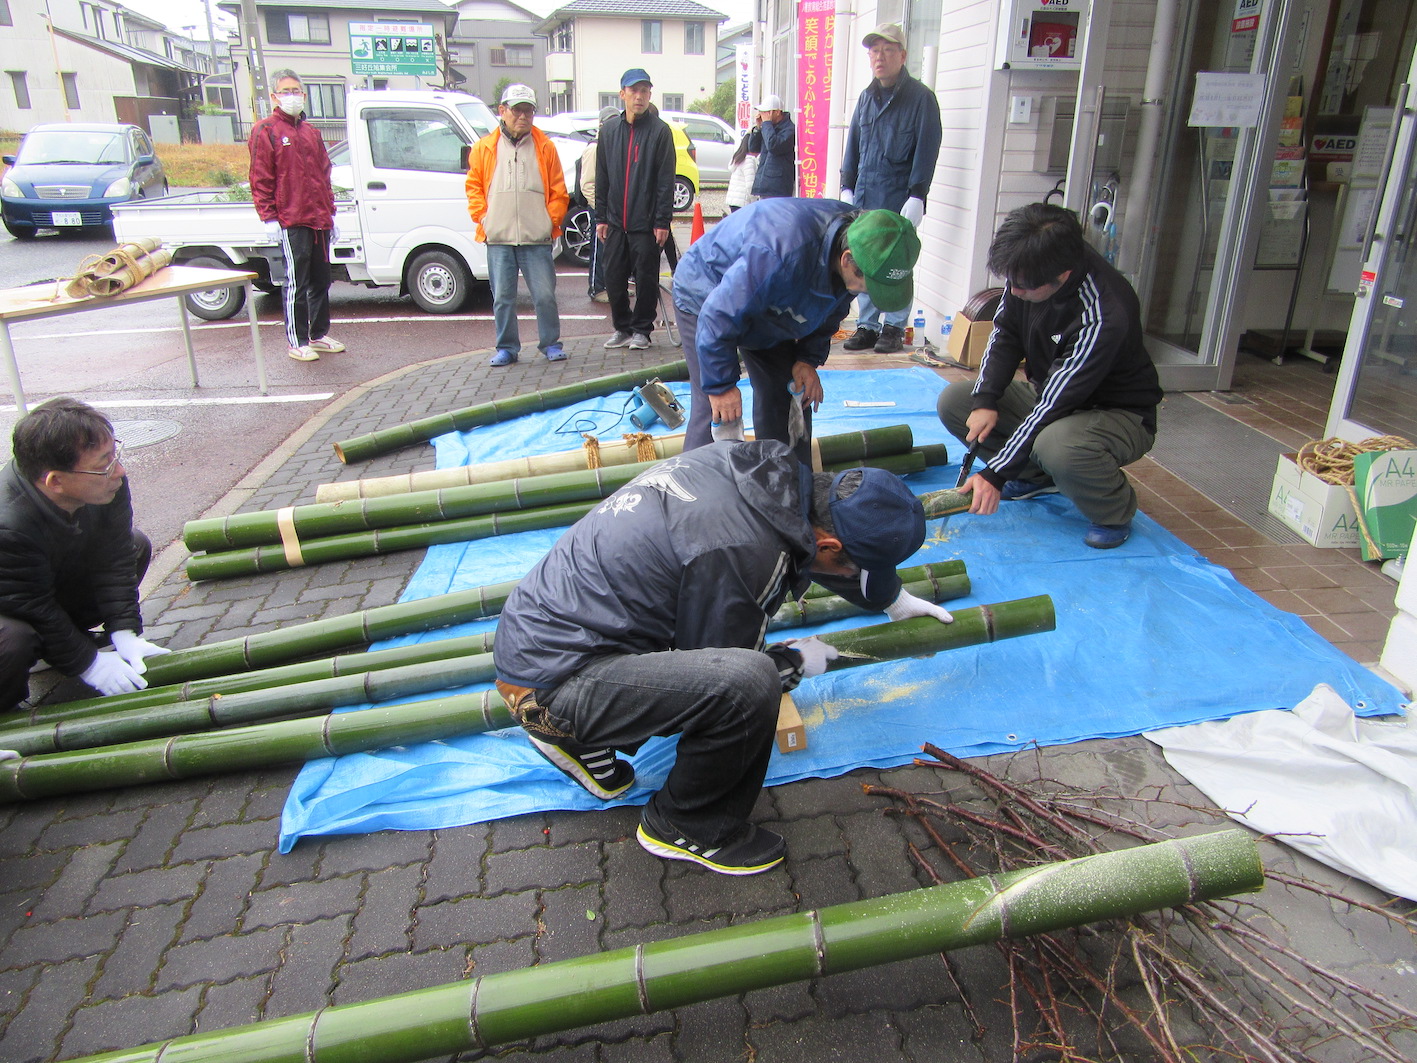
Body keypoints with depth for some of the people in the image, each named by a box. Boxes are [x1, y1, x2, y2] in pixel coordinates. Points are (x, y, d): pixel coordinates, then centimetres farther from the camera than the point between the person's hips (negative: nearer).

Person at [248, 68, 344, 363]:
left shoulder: (311, 132, 19)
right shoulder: (265, 131, -2)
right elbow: (260, 180, -7)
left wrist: (330, 214, 18)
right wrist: (269, 218, -13)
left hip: (319, 221, 7)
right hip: (291, 223, -7)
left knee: (321, 281, 13)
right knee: (295, 285, -3)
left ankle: (319, 335, 24)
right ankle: (297, 342, 4)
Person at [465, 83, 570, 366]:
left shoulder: (545, 147, 8)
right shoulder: (484, 148, 9)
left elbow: (558, 192, 9)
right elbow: (473, 187, 11)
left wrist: (551, 220, -2)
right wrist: (483, 218, 0)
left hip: (537, 239, -1)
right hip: (498, 239, 1)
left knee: (545, 295, -1)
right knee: (503, 298, 5)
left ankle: (551, 343, 15)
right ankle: (507, 347, 17)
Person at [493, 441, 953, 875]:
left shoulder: (763, 465, -1)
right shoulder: (744, 553, -25)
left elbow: (805, 539, 21)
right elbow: (721, 675, -10)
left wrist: (890, 597, 32)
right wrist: (797, 662, 7)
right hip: (549, 684, -9)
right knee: (749, 681, -27)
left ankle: (585, 738, 21)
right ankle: (683, 826, 2)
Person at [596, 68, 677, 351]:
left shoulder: (660, 131, -2)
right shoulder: (609, 129, 9)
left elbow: (666, 180, -6)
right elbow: (601, 177, 12)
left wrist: (662, 221, -11)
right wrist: (601, 217, 8)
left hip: (646, 222, -4)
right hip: (615, 221, 4)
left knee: (646, 278, 2)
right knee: (613, 277, 6)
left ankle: (641, 329, 16)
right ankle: (622, 327, 21)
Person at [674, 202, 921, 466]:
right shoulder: (781, 256, -44)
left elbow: (830, 310, 2)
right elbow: (718, 316, -35)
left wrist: (809, 359, -7)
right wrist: (721, 385, -26)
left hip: (768, 309, 7)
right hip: (706, 300, -7)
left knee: (791, 400, 4)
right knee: (714, 413, -16)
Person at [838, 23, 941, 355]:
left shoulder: (921, 98, -4)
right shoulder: (866, 98, 13)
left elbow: (926, 151, -8)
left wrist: (917, 196, -14)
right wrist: (848, 187, 11)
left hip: (900, 201, -5)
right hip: (864, 198, 6)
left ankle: (894, 327, 10)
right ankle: (867, 325, 18)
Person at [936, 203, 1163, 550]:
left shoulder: (1105, 318, -35)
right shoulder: (1029, 272, -15)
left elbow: (1054, 406, -32)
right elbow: (1005, 334, 1)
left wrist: (995, 475, -29)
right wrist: (985, 401, -15)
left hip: (1120, 413, -7)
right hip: (1048, 395, 7)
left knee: (1057, 444, -41)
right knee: (952, 401, -5)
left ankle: (1116, 511, -8)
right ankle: (1037, 477, 8)